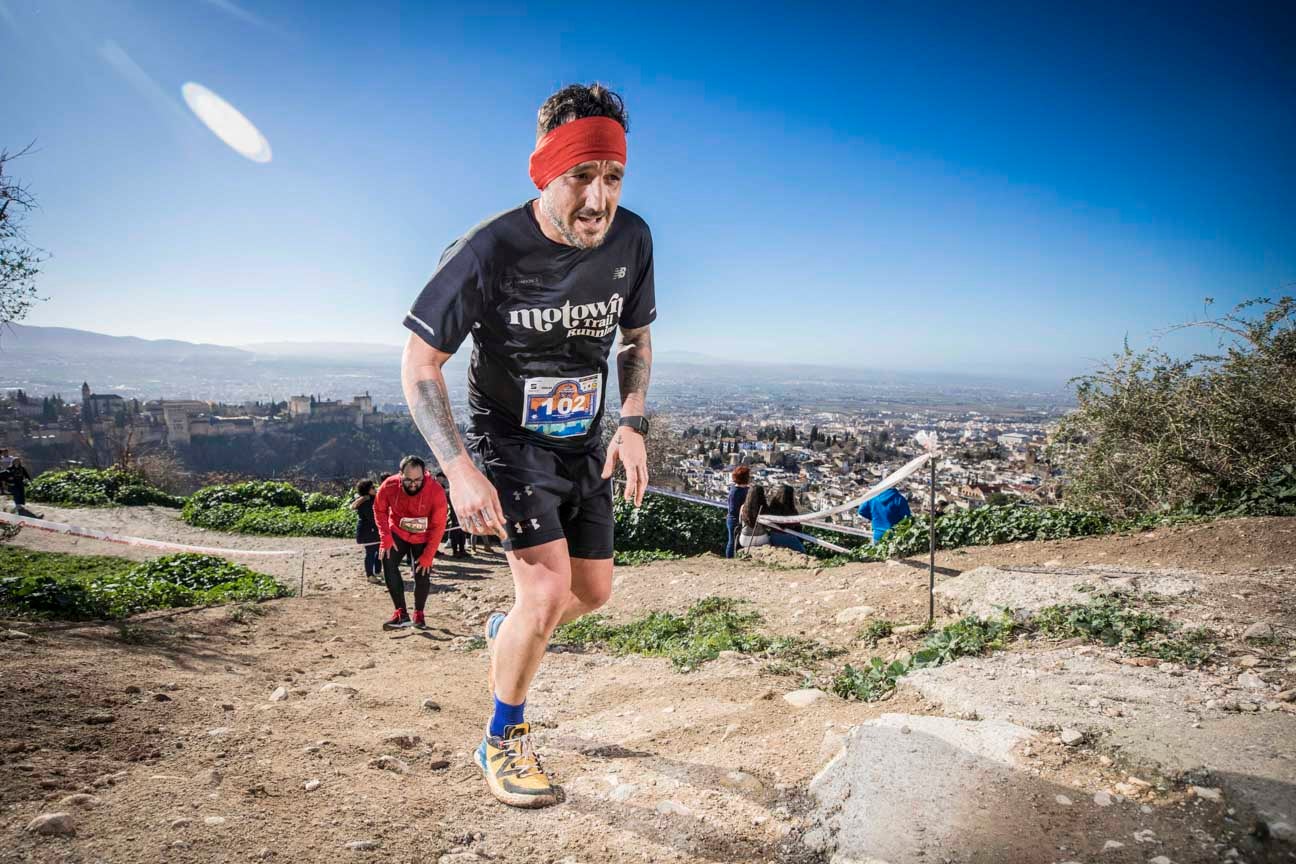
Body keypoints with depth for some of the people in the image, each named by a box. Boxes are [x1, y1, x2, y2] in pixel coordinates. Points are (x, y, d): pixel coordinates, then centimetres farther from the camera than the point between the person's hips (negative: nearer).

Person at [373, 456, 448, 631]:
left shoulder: (436, 492, -31)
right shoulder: (389, 486, -26)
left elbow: (438, 526, -20)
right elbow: (379, 510, -5)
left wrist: (428, 555, -19)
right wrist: (385, 537, -14)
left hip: (422, 539, -1)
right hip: (397, 533, 1)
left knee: (423, 575, -6)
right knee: (389, 565, -17)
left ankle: (419, 615, 19)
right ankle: (401, 614, -10)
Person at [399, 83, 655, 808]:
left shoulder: (631, 239, -12)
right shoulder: (490, 251, -26)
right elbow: (420, 365, -18)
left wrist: (633, 425, -10)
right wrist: (459, 469, -27)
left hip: (585, 443, 5)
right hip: (512, 440, -5)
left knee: (594, 592, 11)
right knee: (547, 593, -18)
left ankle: (507, 631, 45)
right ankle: (504, 741, 8)